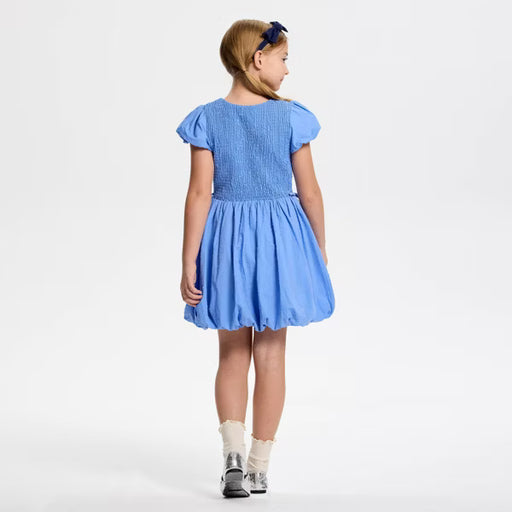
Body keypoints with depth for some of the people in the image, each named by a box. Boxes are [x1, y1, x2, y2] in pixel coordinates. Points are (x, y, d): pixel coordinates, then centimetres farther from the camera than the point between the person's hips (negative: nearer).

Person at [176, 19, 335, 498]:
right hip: (279, 242, -1)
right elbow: (310, 192, -4)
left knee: (232, 354, 14)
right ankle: (259, 467, 13)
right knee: (270, 355, 8)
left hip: (225, 242, 1)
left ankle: (233, 452, -4)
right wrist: (320, 251, 9)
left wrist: (188, 264, -6)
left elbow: (200, 194, -10)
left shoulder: (207, 119, -7)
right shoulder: (291, 117, -8)